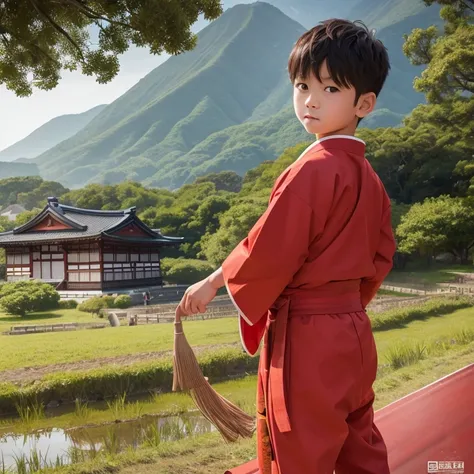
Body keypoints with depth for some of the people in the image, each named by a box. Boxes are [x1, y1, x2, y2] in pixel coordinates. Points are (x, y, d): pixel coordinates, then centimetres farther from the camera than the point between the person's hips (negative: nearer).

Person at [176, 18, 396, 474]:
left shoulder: (311, 171, -20)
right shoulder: (368, 176, 7)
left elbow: (269, 250, -19)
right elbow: (380, 257, 14)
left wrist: (213, 282, -5)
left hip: (306, 339, -9)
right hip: (353, 332, 9)